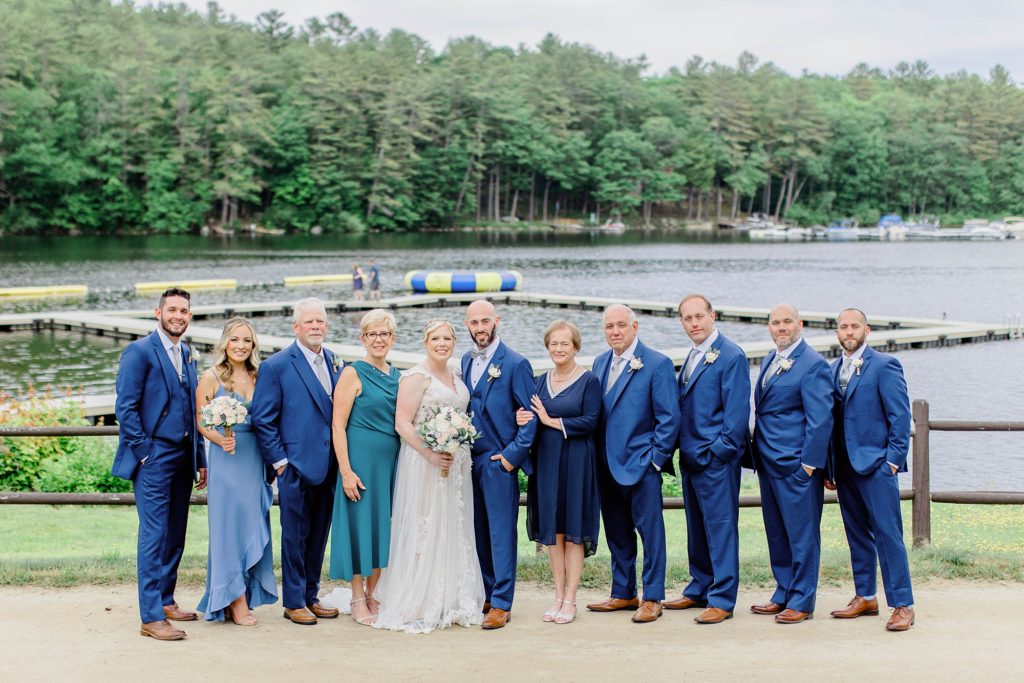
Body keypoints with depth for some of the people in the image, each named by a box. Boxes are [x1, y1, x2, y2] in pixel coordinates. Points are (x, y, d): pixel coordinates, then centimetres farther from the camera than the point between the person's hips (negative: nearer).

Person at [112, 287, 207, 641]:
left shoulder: (187, 355, 16)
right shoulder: (139, 352, -7)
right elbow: (125, 408, -11)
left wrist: (200, 459, 14)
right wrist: (144, 452, -14)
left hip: (182, 457, 7)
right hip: (153, 458, -7)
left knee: (175, 535, 12)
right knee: (155, 535, -7)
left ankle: (165, 601, 24)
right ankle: (151, 617, -4)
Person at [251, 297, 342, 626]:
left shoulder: (336, 362, 9)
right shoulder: (276, 366, -7)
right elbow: (262, 420, -6)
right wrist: (279, 461, -9)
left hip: (329, 466, 6)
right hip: (297, 466, -5)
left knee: (318, 536, 14)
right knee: (295, 537, 3)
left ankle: (311, 596, 25)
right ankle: (294, 602, 14)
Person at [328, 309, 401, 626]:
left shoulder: (396, 376, 12)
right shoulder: (352, 373, -7)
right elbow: (338, 425, -10)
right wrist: (346, 471, -16)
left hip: (392, 461, 6)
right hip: (361, 459, -6)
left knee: (384, 526, 9)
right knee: (360, 523, 0)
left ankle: (372, 595, 22)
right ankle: (358, 600, 12)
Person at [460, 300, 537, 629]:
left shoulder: (516, 364, -8)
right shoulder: (466, 361, 12)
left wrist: (513, 455, -12)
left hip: (499, 462, -6)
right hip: (469, 460, 6)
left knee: (501, 532, -3)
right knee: (479, 532, 11)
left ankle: (501, 604, 0)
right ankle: (487, 594, 20)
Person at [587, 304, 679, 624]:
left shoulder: (657, 364, -8)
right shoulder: (600, 363, 11)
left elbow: (669, 417, -9)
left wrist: (655, 458, -12)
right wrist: (596, 457, 9)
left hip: (641, 465, -6)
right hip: (607, 465, 6)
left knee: (650, 530, 1)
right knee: (616, 533, 13)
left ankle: (652, 598, 9)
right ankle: (623, 594, 25)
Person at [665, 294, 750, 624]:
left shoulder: (731, 356, -11)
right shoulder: (693, 357, 16)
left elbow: (737, 408, -15)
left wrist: (721, 449, -16)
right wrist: (683, 448, 11)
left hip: (717, 459, -9)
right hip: (691, 457, 9)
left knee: (721, 527, -4)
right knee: (696, 527, 16)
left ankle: (722, 600, 0)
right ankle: (699, 590, 26)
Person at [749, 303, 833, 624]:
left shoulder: (813, 364, -11)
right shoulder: (769, 361, 15)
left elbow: (820, 419, -14)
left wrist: (809, 463, -17)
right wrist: (758, 454, 16)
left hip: (797, 464, -8)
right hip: (769, 463, 9)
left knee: (802, 534, -1)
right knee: (777, 534, 15)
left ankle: (802, 602, 7)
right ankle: (783, 595, 25)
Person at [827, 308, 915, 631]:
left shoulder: (884, 365, -5)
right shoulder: (833, 370, 14)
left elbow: (900, 416, -7)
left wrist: (893, 461, -12)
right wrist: (829, 466, 12)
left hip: (876, 463, -6)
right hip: (845, 467, 6)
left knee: (888, 534, -7)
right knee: (857, 534, 12)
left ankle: (902, 605, -3)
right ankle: (865, 597, 22)